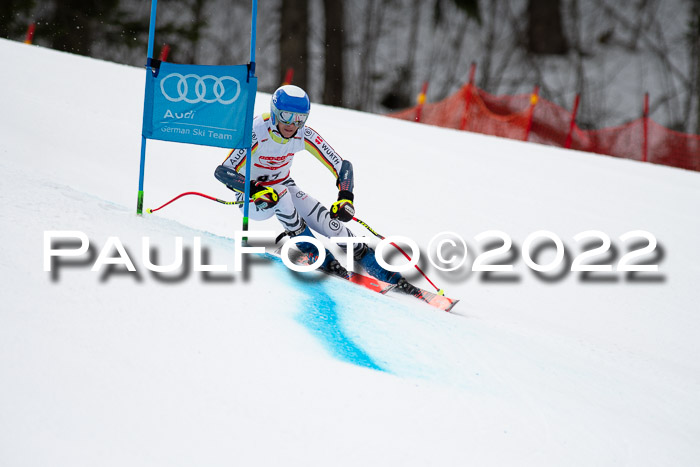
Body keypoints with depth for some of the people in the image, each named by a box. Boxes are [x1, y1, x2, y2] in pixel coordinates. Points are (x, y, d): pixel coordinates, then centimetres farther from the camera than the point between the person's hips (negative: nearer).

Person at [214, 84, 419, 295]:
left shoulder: (304, 136, -17)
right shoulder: (257, 133, -30)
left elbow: (342, 166, -15)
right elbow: (223, 171, -34)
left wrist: (345, 198, -32)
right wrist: (255, 190, -48)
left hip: (284, 188, 4)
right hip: (252, 198, -3)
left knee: (331, 223, -13)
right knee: (281, 193, -36)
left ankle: (386, 273, -4)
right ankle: (315, 252, -19)